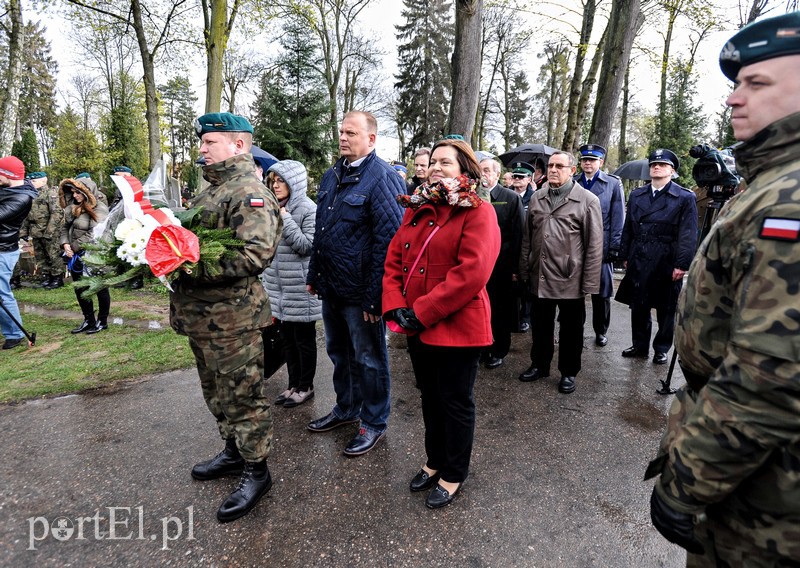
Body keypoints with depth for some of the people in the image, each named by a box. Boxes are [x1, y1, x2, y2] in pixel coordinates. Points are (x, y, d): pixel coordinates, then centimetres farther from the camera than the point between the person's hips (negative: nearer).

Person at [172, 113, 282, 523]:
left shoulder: (249, 192, -16)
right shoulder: (212, 188, 16)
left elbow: (257, 253, -28)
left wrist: (194, 267, -29)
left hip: (231, 317, -10)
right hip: (200, 315, 10)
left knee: (242, 395, 3)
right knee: (217, 392, 22)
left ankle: (256, 470, 20)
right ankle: (235, 452, 41)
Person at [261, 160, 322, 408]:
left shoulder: (308, 209, -11)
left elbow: (307, 245, -18)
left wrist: (285, 220, -17)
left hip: (300, 287, -7)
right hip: (279, 284, 8)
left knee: (304, 339, 6)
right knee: (287, 338, 15)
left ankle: (305, 387, 20)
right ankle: (293, 384, 28)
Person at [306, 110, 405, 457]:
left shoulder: (382, 178, -15)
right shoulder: (331, 176, 12)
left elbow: (389, 241, -21)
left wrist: (374, 295, -22)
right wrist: (314, 276, 16)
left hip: (361, 292, -8)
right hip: (331, 287, 8)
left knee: (368, 359, 8)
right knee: (339, 352, 21)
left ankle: (373, 422, 27)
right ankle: (345, 409, 42)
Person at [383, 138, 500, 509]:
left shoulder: (478, 213, -10)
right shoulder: (416, 209, 11)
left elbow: (471, 273, -22)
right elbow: (394, 260, 7)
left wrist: (422, 311, -21)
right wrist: (396, 305, -9)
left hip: (456, 327, -6)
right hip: (418, 326, 7)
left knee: (456, 402, 10)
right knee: (430, 397, 21)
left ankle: (453, 475, 31)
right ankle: (435, 461, 42)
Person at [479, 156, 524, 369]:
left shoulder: (511, 198, -3)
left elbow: (518, 234, -6)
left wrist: (515, 267, -10)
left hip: (502, 266, -2)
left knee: (501, 311, 10)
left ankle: (499, 351, 26)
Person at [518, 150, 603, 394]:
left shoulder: (588, 200, -7)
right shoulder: (536, 198, 8)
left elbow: (594, 245, -8)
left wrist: (589, 284, -11)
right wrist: (524, 270, 7)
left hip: (570, 279, -4)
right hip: (540, 277, 4)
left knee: (570, 329, 10)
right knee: (541, 325, 17)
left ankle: (569, 372, 28)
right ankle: (539, 365, 34)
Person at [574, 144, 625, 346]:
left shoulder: (613, 184, 3)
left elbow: (618, 218, 1)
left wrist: (614, 247, -5)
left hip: (601, 248, -1)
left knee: (601, 292, 8)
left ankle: (601, 331, 23)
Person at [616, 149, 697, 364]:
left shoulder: (685, 198, -3)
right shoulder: (636, 195, 11)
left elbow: (688, 235, -8)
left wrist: (682, 265, -13)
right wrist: (625, 256, 8)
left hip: (667, 264, -3)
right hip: (638, 262, 4)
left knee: (666, 310, 9)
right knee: (638, 307, 11)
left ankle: (661, 349, 24)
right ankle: (639, 345, 26)